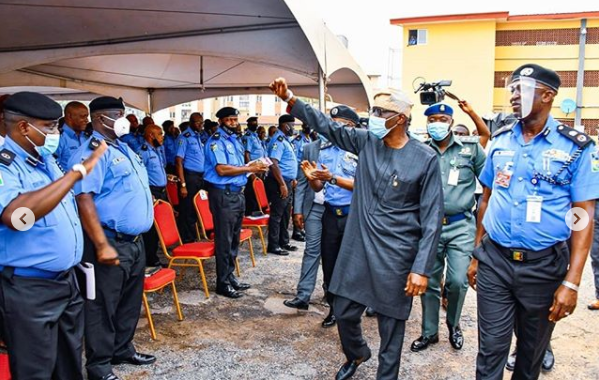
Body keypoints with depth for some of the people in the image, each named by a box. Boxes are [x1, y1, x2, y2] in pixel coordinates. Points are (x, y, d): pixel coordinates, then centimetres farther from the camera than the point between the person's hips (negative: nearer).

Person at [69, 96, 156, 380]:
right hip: (112, 243, -9)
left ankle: (122, 349, 35)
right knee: (103, 306, 4)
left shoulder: (123, 148, 15)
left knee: (130, 301, 19)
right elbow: (84, 199, -23)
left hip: (134, 241, 9)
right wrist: (102, 245, -26)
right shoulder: (92, 152, -14)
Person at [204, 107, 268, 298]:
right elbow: (222, 169, -21)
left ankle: (230, 276, 27)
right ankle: (223, 283, 8)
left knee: (234, 239, 15)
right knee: (224, 240, -2)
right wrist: (249, 168, -18)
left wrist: (253, 167, 6)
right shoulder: (216, 141, -11)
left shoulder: (234, 140, 17)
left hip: (237, 193, 9)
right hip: (223, 194, -9)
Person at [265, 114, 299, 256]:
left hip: (287, 182, 10)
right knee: (277, 215, -3)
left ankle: (284, 242, 26)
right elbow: (273, 164, -24)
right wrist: (282, 184, -25)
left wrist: (291, 180, 20)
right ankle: (273, 246, 4)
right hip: (280, 183, -10)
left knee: (285, 214, 16)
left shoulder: (284, 139, 15)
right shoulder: (278, 139, -15)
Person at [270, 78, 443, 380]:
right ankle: (356, 354, 47)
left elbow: (432, 217, -9)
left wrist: (421, 268, -12)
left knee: (391, 325, 10)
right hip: (357, 247, 5)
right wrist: (290, 98, -9)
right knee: (344, 312, 16)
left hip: (396, 256, -4)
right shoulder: (366, 141, 3)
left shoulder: (425, 159, -9)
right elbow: (327, 126, 3)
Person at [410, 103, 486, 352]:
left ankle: (453, 324, 24)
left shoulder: (471, 148, 0)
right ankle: (429, 332, 27)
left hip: (461, 225, -2)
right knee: (429, 282, 9)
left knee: (458, 281, -6)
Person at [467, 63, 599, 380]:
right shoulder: (500, 140, 3)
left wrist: (572, 282, -12)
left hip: (544, 266, -2)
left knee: (532, 350, 17)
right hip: (494, 261, 2)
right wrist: (476, 254, 11)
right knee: (491, 348, 6)